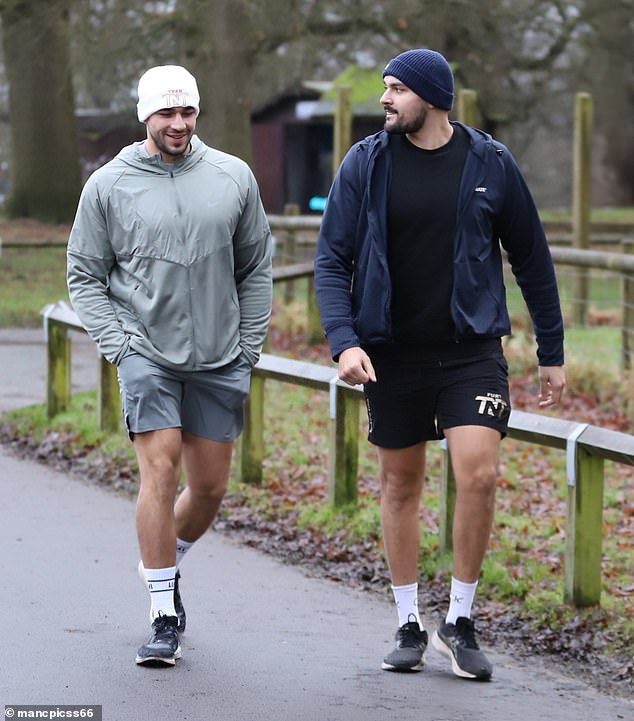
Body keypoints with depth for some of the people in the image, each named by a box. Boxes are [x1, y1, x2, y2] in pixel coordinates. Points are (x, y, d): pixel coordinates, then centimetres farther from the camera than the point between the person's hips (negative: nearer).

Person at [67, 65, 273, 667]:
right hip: (146, 352, -3)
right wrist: (115, 342, -6)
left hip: (220, 361, 3)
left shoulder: (233, 178, 5)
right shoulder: (109, 186, -1)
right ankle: (164, 616, -8)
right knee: (160, 469, -14)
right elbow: (86, 276, 5)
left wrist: (249, 344, 6)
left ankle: (162, 563, 36)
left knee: (210, 486, 7)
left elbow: (255, 268, 13)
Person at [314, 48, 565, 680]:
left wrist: (552, 353, 10)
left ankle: (460, 621, 1)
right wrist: (343, 340, -17)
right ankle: (408, 626, 22)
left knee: (478, 473, -15)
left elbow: (531, 260, 8)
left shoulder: (490, 164, -1)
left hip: (472, 349, -1)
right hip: (391, 354, 1)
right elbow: (331, 260, -2)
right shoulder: (365, 165, -1)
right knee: (400, 484, 8)